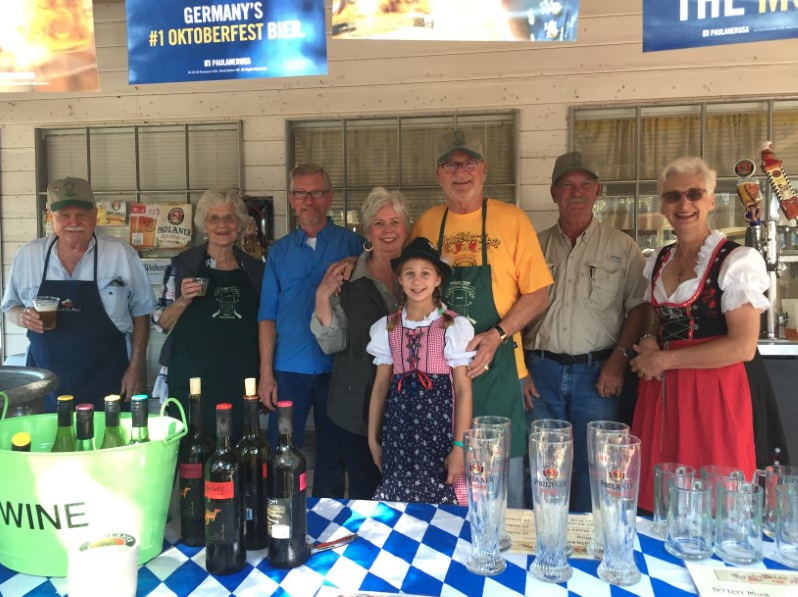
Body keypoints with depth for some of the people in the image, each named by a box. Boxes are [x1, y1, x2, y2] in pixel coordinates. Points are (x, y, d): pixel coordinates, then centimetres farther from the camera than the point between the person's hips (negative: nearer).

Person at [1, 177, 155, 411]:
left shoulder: (122, 254, -5)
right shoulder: (28, 254, 2)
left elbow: (140, 312, 1)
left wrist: (136, 367, -3)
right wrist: (23, 317, -10)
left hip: (107, 382, -2)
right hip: (45, 383, 2)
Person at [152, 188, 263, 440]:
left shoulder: (255, 269, 7)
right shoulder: (183, 264, 0)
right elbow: (161, 323, 3)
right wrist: (184, 300, -15)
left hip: (241, 381, 2)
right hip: (191, 381, -2)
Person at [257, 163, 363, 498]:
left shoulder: (352, 245, 2)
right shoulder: (279, 251, 8)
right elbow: (267, 316, 6)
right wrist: (266, 374, 0)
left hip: (337, 368, -1)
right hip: (290, 370, 1)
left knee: (332, 457, 11)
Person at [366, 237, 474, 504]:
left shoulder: (454, 326, -5)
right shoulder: (387, 326, 5)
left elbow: (463, 391, -6)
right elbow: (380, 386, 9)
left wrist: (459, 447, -9)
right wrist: (373, 438, 10)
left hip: (439, 423, -3)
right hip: (398, 425, 3)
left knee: (441, 499, -1)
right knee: (395, 502, 5)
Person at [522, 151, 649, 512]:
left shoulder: (621, 247, 6)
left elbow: (639, 307, 3)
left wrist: (619, 359, -9)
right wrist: (519, 368, 1)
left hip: (596, 373, -1)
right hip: (540, 372, 2)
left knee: (593, 468, 3)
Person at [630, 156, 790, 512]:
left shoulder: (737, 261, -9)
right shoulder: (658, 261, 11)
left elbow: (743, 347, -15)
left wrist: (664, 360, -12)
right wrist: (649, 344, 1)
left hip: (718, 394, -5)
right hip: (663, 393, 6)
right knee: (659, 506, 7)